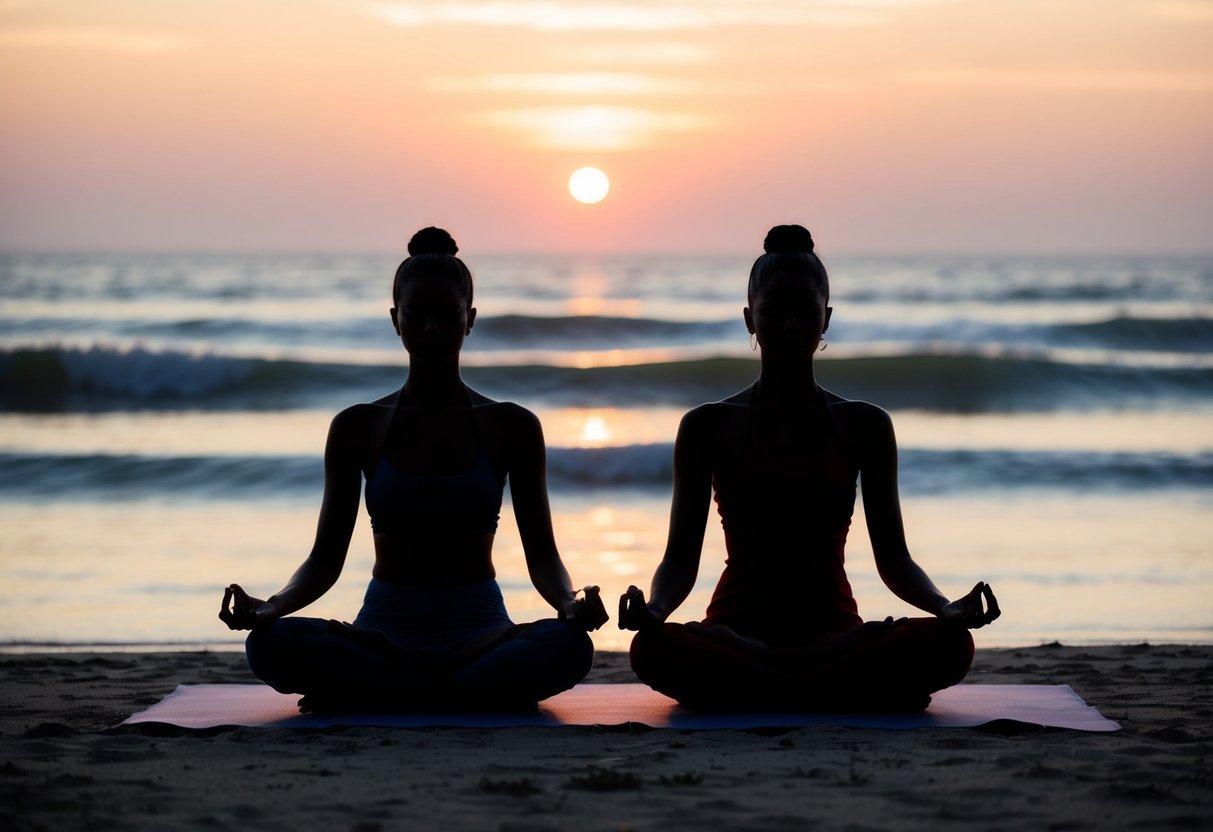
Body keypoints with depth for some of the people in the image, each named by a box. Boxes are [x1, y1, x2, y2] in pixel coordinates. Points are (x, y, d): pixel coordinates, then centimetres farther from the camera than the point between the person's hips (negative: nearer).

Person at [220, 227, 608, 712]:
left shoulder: (512, 428, 4)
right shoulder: (357, 428, 6)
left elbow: (542, 554, 3)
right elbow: (326, 557, 5)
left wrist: (570, 605, -20)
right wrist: (270, 606, -15)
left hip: (477, 630, 0)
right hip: (385, 632, 0)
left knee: (569, 646, -35)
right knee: (272, 644, -32)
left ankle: (368, 697, -25)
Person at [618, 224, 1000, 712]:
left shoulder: (865, 426, 9)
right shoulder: (709, 427, 5)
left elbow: (893, 558, 8)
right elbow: (681, 556, 1)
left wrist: (948, 608, -13)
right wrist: (653, 610, -22)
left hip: (833, 632, 1)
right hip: (736, 632, -1)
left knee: (950, 644, -31)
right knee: (652, 650, -37)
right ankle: (850, 691, -26)